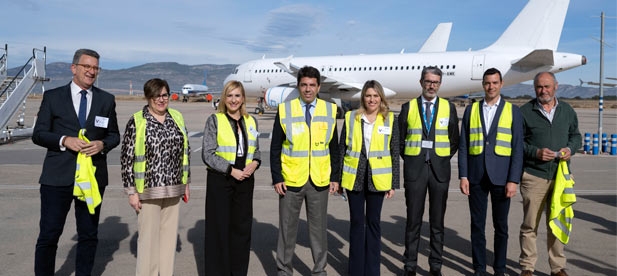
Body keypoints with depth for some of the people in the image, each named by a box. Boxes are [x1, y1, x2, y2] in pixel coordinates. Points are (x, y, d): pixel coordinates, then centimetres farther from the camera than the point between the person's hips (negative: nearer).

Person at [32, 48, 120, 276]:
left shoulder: (106, 100, 8)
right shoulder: (52, 96, 3)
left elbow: (114, 135, 11)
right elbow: (38, 134, 2)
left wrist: (102, 144, -10)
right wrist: (64, 140, -16)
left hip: (93, 176, 2)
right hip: (58, 177, -2)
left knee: (89, 235, 11)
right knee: (48, 235, 4)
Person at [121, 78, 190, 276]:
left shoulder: (177, 118, 7)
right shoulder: (136, 122, -6)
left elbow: (185, 152, 13)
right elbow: (127, 159, -6)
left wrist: (186, 183, 13)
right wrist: (132, 192, -8)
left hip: (173, 189, 4)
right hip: (148, 189, -4)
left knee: (169, 234, 12)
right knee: (148, 237, 2)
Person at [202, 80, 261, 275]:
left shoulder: (251, 121, 9)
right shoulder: (214, 120, -3)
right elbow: (207, 154, -8)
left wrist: (255, 163, -5)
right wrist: (232, 171, -15)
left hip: (245, 181, 4)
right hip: (220, 180, -4)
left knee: (242, 227, 10)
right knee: (219, 228, 3)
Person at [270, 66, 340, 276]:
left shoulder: (329, 110, 3)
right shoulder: (285, 110, -3)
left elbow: (334, 148, 7)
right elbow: (275, 148, -1)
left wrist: (334, 177, 4)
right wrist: (276, 178, -6)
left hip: (319, 181, 1)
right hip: (291, 180, -1)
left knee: (319, 228, 11)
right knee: (287, 228, 10)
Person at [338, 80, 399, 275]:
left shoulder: (390, 119, 2)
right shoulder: (351, 118, 3)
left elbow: (395, 153, 2)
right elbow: (342, 150, 4)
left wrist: (394, 183, -1)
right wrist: (337, 178, 1)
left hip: (377, 178, 0)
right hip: (354, 177, 1)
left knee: (373, 222, 8)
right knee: (356, 222, 9)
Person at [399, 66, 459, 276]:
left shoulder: (449, 108, 6)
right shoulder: (408, 107, 4)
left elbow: (454, 140, 11)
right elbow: (400, 139, 8)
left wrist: (444, 159, 4)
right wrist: (408, 160, 3)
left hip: (439, 170, 1)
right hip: (414, 170, -1)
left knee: (437, 222, 8)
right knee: (413, 220, 4)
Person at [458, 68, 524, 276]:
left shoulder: (513, 111, 3)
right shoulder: (471, 110, 7)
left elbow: (517, 148, -2)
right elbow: (463, 145, 5)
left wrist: (513, 180, -8)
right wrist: (463, 176, -2)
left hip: (501, 176, -1)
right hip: (476, 176, 1)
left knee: (501, 226, 9)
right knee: (477, 225, 6)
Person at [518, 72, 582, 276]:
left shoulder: (567, 110, 11)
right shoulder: (525, 111, -1)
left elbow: (576, 135, 18)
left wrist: (570, 149, -3)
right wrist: (536, 152, -15)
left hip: (560, 175, 4)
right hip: (533, 176, -3)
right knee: (530, 225, 2)